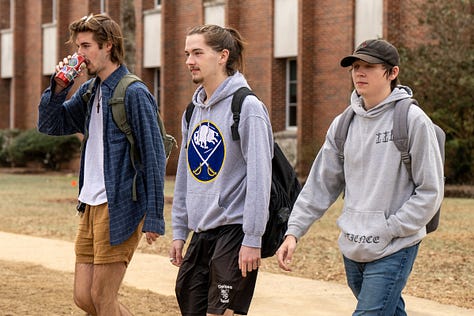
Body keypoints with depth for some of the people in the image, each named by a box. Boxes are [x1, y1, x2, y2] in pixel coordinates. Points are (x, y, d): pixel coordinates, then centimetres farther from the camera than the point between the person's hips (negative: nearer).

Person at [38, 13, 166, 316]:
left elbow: (154, 158, -14)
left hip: (120, 208, -8)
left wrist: (153, 217, -17)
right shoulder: (89, 91, 12)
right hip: (91, 206, 8)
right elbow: (49, 125, 18)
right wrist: (58, 88, 0)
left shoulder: (134, 93, -12)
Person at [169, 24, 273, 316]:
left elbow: (259, 178, -15)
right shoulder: (194, 111, 13)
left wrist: (252, 240, -18)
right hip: (201, 233, 7)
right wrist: (179, 231, 14)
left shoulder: (247, 108, -10)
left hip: (234, 231, -7)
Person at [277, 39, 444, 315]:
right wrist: (294, 231, 1)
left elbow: (431, 191, -8)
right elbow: (320, 185, 11)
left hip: (394, 251, -5)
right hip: (352, 249, 6)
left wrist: (389, 230, -13)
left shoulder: (413, 119, -8)